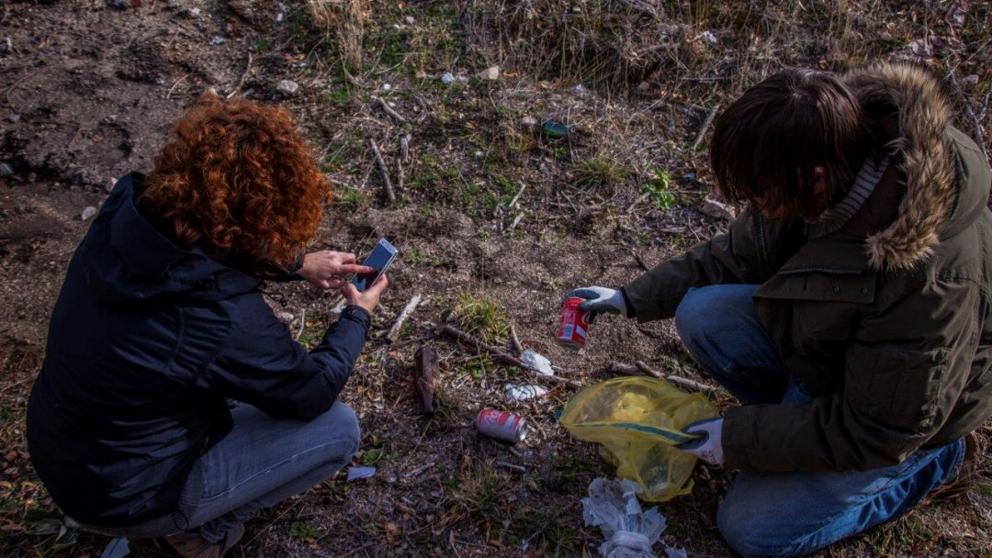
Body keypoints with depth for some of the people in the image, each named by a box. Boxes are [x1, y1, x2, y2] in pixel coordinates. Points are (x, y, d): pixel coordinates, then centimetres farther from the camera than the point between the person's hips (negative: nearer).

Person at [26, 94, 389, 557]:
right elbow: (314, 392, -15)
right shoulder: (226, 321, -36)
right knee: (338, 428, -2)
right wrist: (358, 315, 1)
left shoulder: (125, 211, -17)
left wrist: (298, 264, 5)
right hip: (120, 497, -7)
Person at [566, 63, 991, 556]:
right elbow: (739, 257, -2)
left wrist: (740, 438, -22)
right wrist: (635, 298, -6)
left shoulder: (928, 278, -40)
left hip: (906, 424, -6)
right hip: (821, 342, 6)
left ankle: (929, 461, 9)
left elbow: (879, 432, -27)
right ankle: (799, 408, 6)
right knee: (701, 313, -15)